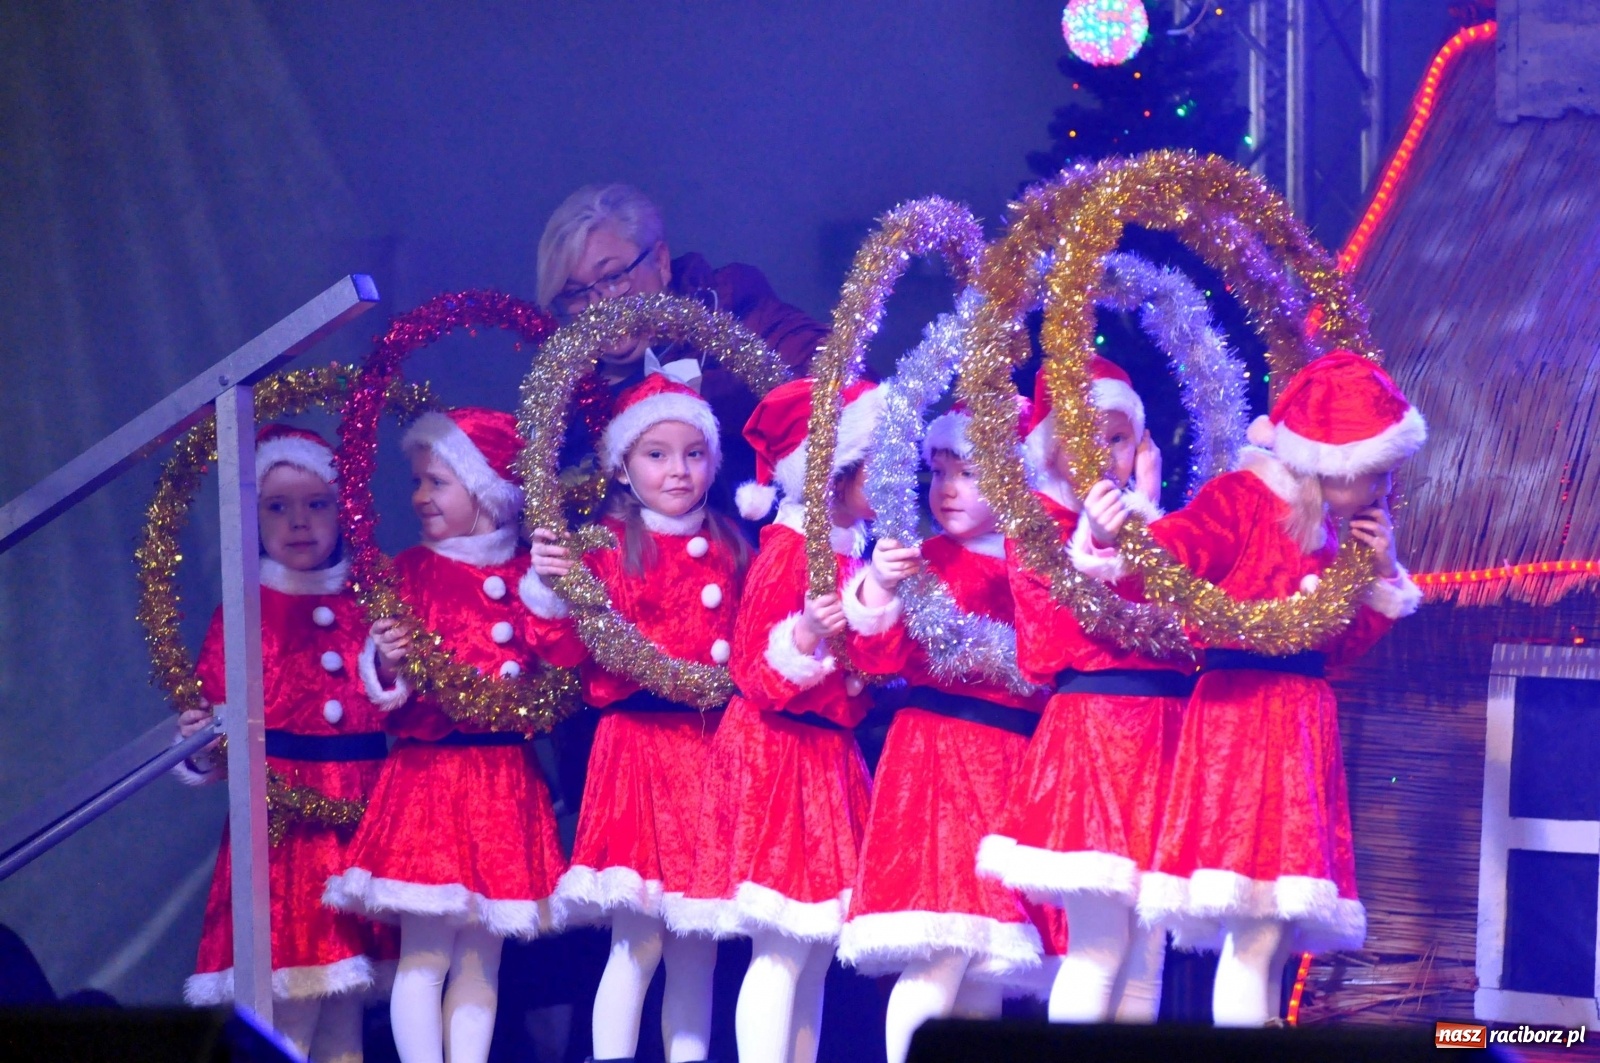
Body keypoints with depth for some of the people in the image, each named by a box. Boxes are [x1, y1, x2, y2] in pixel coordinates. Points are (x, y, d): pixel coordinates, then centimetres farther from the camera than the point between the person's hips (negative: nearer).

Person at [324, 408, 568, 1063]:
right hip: (426, 773, -2)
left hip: (505, 785, 2)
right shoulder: (408, 571, 3)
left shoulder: (528, 575, 7)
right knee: (424, 953, -6)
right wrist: (385, 665, -20)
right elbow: (382, 689, 0)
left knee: (481, 958, 6)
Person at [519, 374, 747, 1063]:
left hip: (716, 749, 4)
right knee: (637, 941, -6)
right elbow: (566, 651, -8)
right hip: (637, 745, -4)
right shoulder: (606, 545, 1)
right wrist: (549, 588, -23)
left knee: (697, 948, 7)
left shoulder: (731, 549, 13)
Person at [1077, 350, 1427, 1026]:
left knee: (1275, 931, 7)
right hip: (1241, 712, -9)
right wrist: (1110, 541, -41)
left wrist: (1382, 576, 13)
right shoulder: (1236, 500, -6)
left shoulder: (1324, 532, 19)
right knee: (1255, 931, -16)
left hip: (1302, 727, 9)